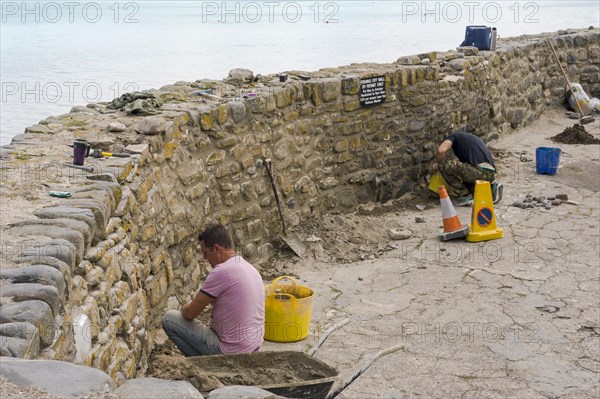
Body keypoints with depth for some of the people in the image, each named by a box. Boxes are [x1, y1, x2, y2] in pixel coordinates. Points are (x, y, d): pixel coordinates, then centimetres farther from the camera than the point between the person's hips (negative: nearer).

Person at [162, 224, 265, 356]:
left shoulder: (221, 272, -20)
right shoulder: (250, 268, 8)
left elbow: (190, 313, -13)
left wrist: (184, 309, 9)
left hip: (231, 350, -9)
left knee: (169, 319, 0)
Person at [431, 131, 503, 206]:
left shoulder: (453, 136, 13)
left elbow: (441, 150, -8)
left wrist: (437, 164, 12)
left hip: (480, 171, -8)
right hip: (491, 174, 8)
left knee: (445, 165, -4)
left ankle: (465, 196, 0)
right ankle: (491, 187, 10)